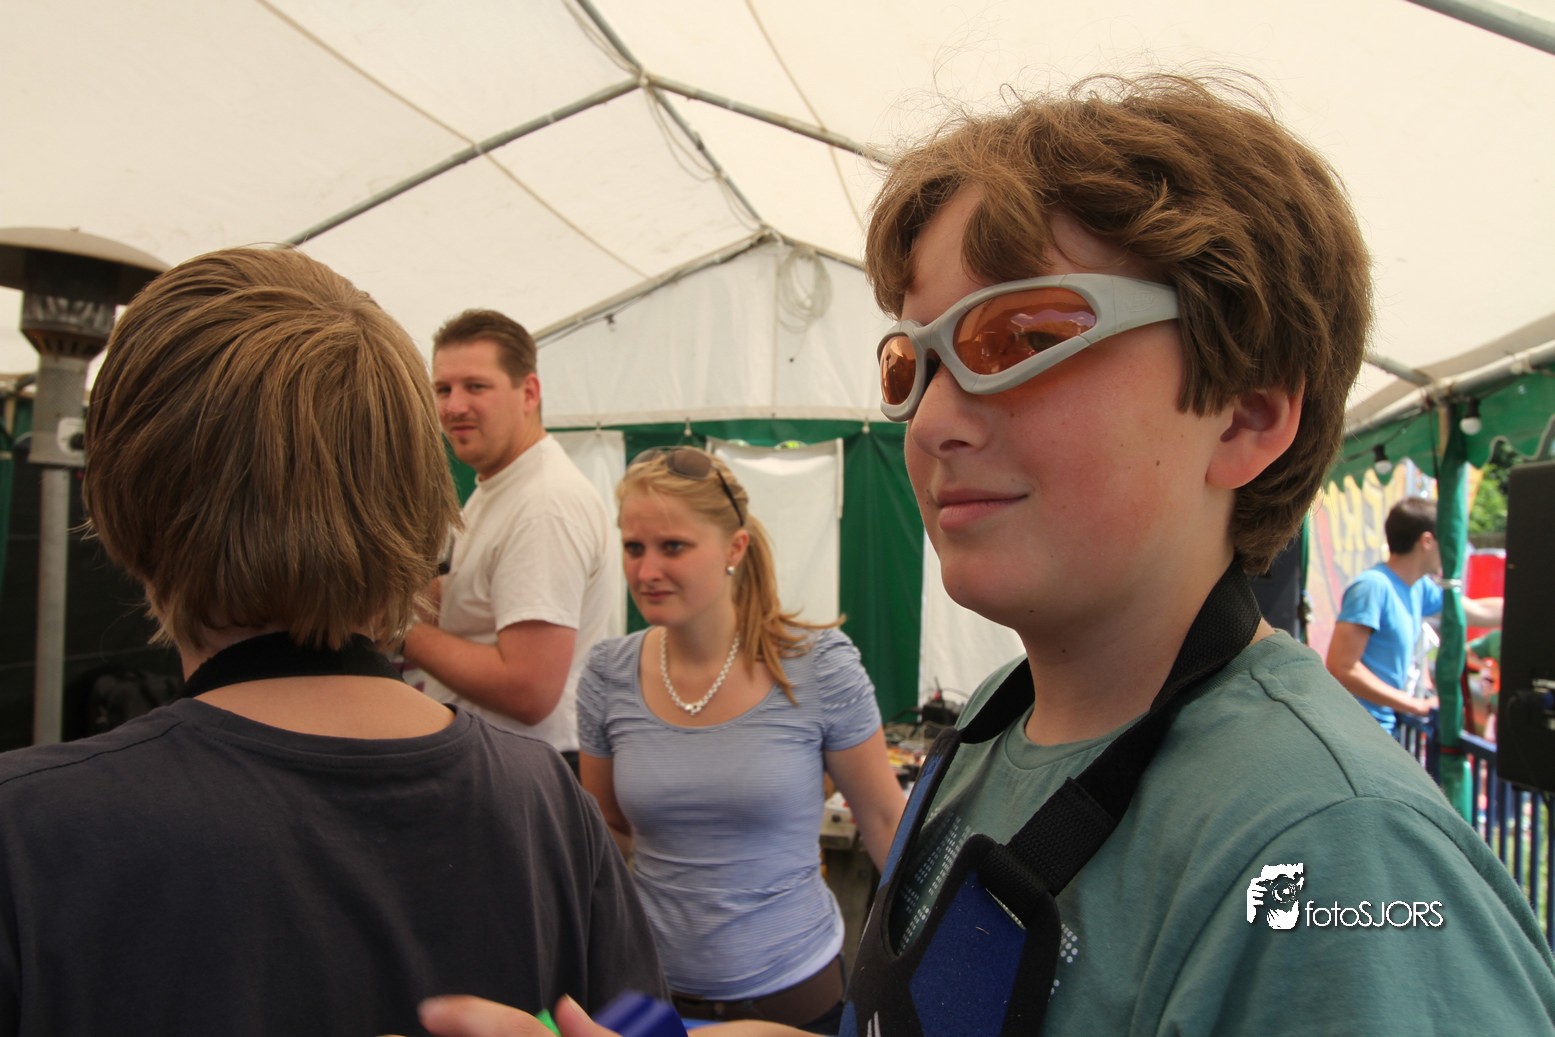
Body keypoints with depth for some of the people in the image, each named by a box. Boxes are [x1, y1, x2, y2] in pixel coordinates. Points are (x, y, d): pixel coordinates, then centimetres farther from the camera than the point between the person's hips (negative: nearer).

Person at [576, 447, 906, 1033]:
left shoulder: (820, 666, -15)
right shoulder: (609, 675, -8)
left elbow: (884, 819, -4)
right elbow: (606, 826, 7)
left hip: (796, 990, -2)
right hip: (654, 988, 2)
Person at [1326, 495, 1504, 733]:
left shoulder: (1420, 588, 8)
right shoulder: (1373, 586, -18)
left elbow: (1480, 612, 25)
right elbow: (1341, 669, -23)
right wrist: (1416, 704, -17)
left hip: (1385, 725, 9)